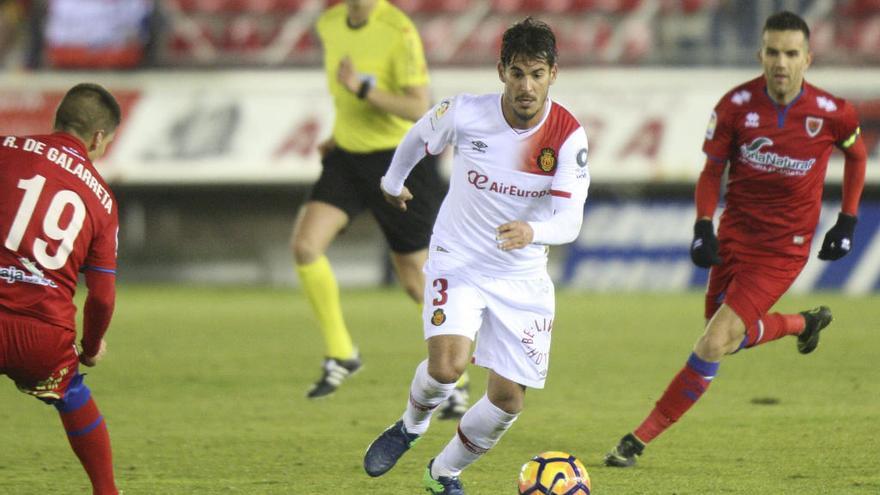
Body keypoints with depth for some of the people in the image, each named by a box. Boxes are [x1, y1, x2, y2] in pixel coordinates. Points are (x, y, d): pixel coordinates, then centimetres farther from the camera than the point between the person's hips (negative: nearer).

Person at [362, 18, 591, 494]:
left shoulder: (568, 136, -17)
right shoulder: (465, 113, -16)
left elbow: (570, 219, -25)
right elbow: (417, 137, 7)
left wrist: (532, 231, -46)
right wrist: (393, 182, 25)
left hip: (522, 275, 2)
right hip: (457, 262, -2)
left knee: (508, 400, -1)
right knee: (447, 366, -26)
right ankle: (412, 426, 9)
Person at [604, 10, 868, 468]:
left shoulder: (832, 113, -14)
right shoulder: (736, 105, -11)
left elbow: (856, 154, 9)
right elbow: (712, 169, 2)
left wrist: (847, 221, 5)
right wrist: (703, 228, -10)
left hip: (784, 247, -4)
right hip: (735, 234, 4)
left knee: (714, 344, -13)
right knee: (730, 337, 16)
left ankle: (640, 440, -8)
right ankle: (805, 323, 46)